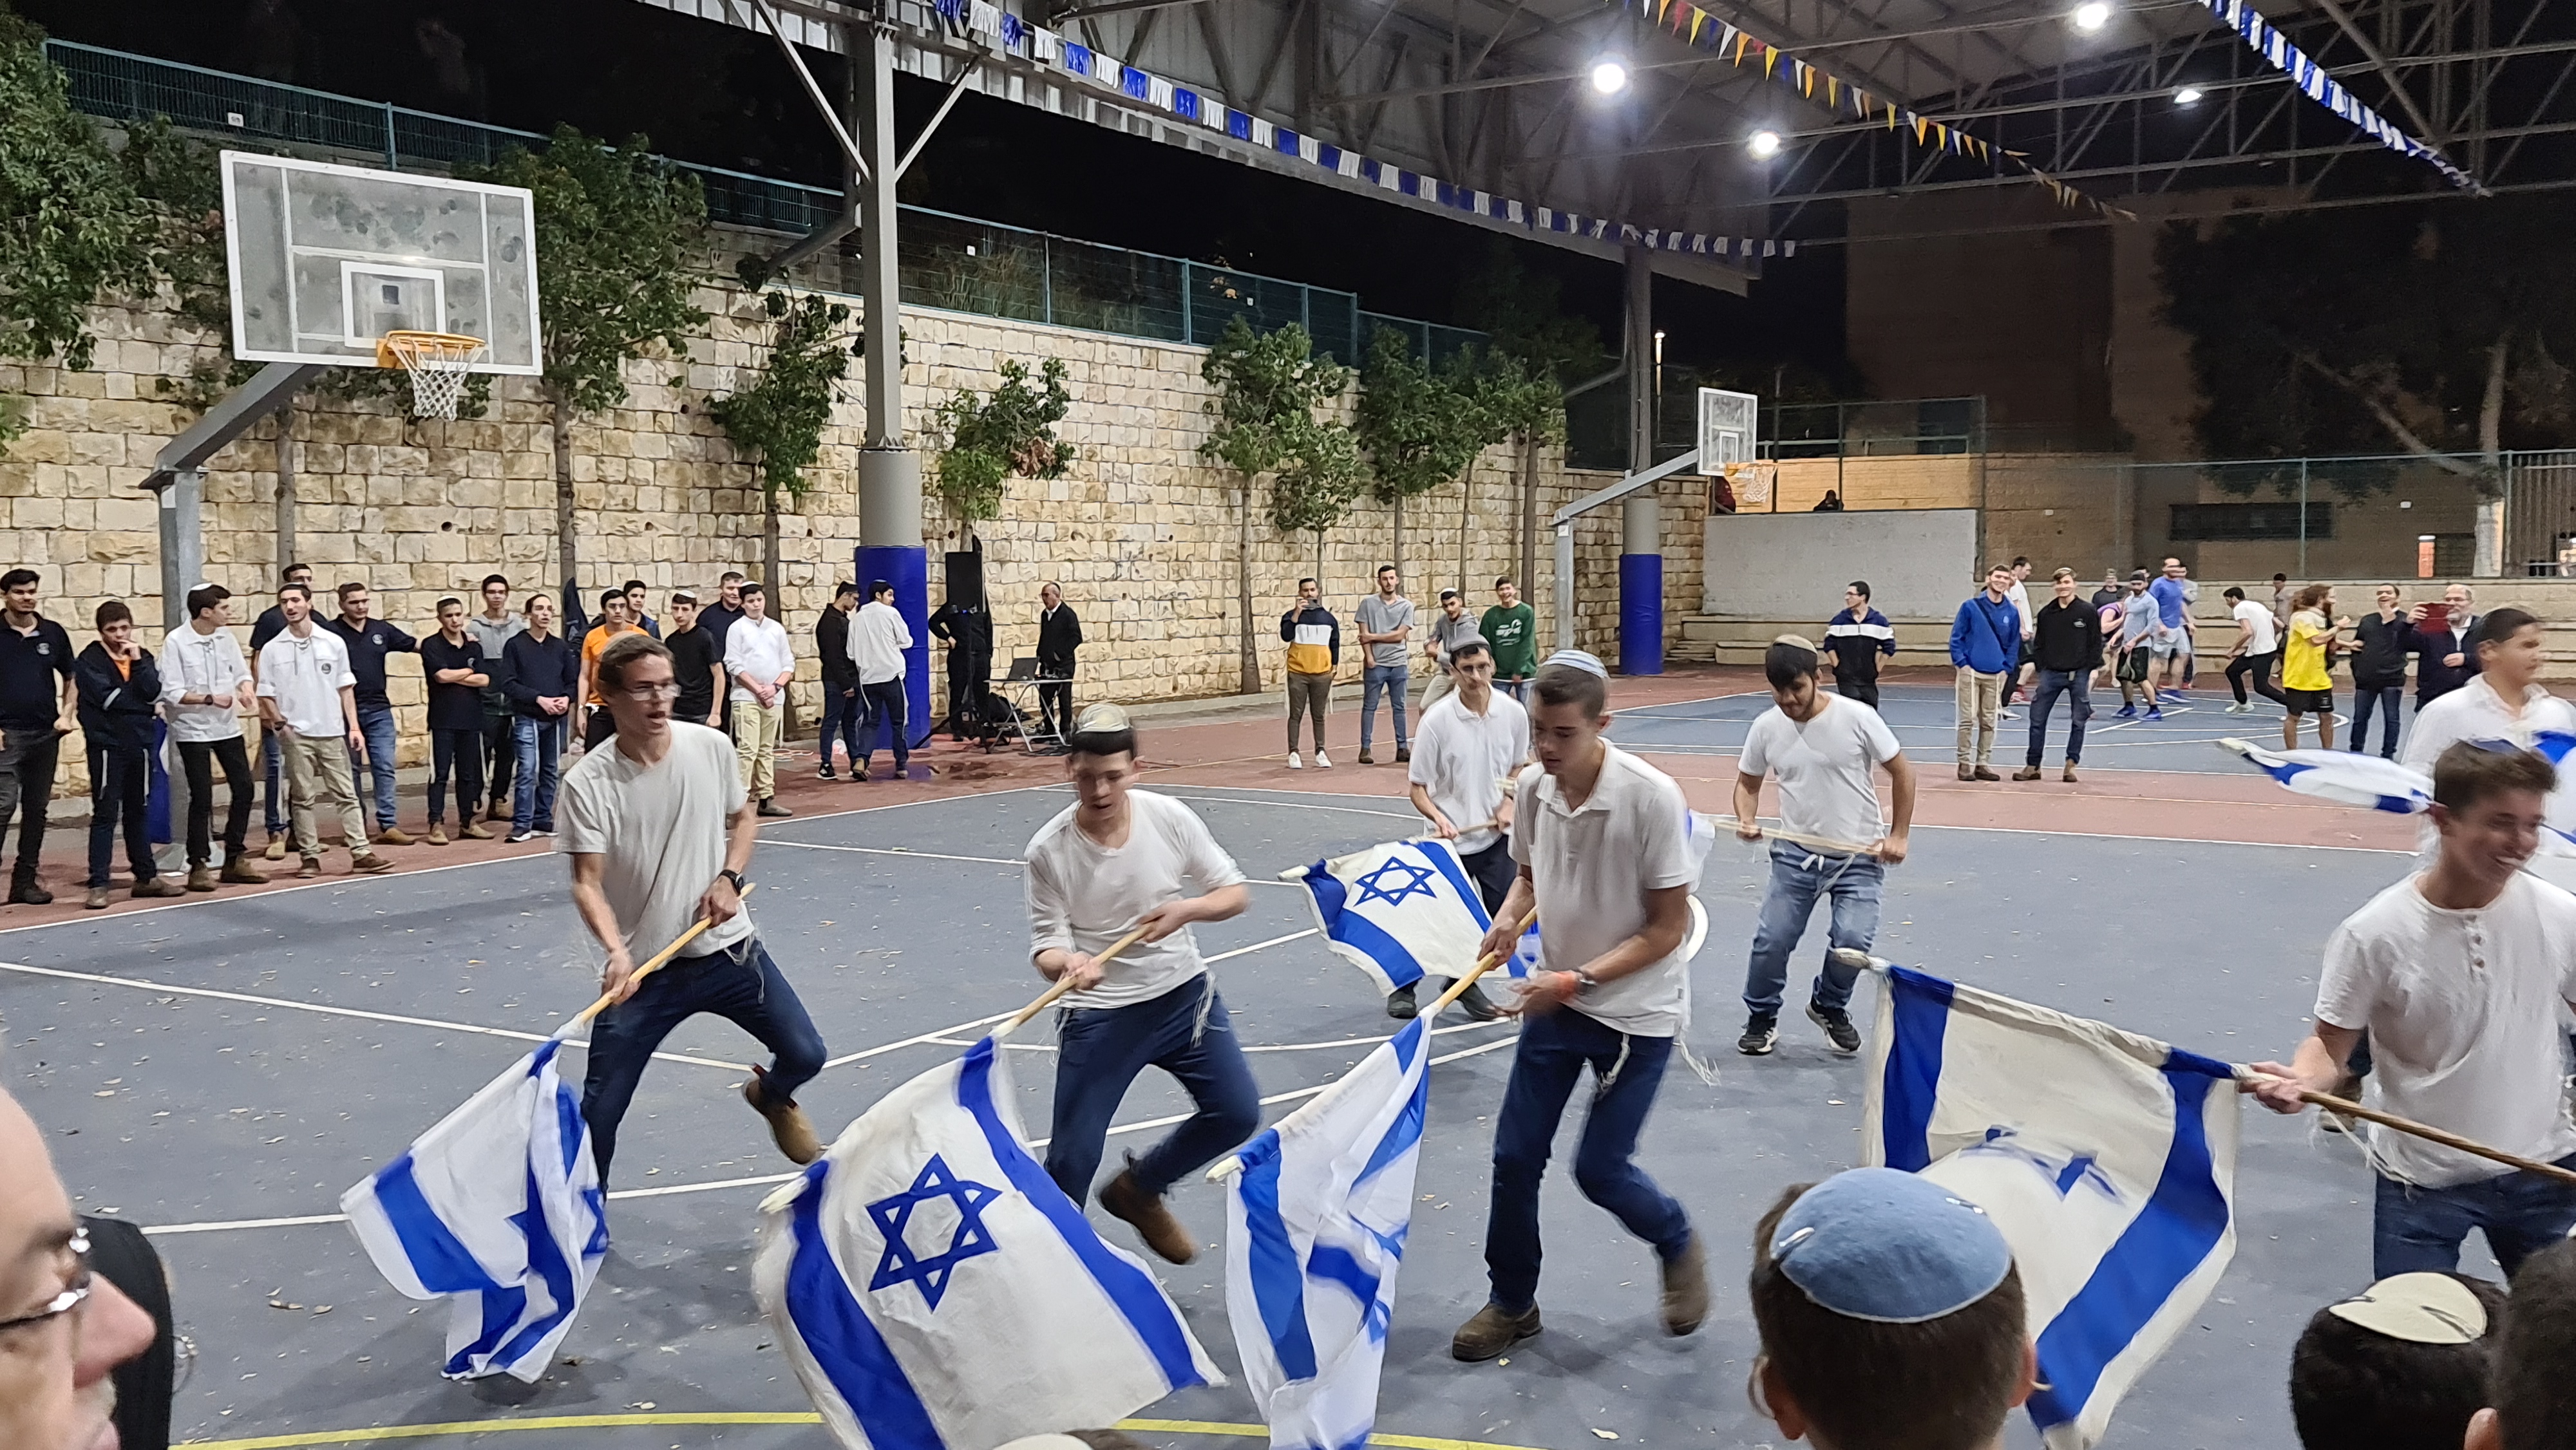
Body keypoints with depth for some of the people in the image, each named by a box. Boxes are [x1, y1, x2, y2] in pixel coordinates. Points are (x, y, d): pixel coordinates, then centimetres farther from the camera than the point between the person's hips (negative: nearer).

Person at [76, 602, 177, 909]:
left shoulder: (142, 656, 9)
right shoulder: (90, 661, -5)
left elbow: (154, 694, -5)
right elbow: (107, 698, -16)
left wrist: (138, 662, -11)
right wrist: (140, 701, -4)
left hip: (139, 743, 5)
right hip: (106, 744, -5)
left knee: (138, 811, 14)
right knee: (105, 814, -5)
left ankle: (146, 877, 21)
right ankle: (98, 885, -3)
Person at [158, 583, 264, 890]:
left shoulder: (226, 636, 2)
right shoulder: (175, 642, -13)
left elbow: (242, 673, 9)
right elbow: (171, 692, -14)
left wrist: (245, 690, -12)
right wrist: (210, 699, -21)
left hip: (228, 727, 5)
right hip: (193, 730, -5)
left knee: (244, 787, 5)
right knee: (202, 798, -3)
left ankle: (235, 859, 18)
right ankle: (199, 866, 10)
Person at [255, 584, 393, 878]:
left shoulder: (333, 643, 5)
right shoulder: (272, 650, 2)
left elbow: (345, 688, 8)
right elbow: (266, 695, 5)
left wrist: (354, 727, 2)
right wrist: (280, 723, -10)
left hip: (332, 732, 1)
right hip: (296, 735, -1)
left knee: (346, 794, 1)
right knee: (303, 798, 3)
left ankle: (361, 853, 0)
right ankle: (310, 857, 8)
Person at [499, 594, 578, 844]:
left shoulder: (561, 646, 10)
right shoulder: (515, 645, -1)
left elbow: (573, 680, 12)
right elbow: (508, 684, -6)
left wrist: (567, 699, -8)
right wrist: (539, 699, -14)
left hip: (556, 718, 4)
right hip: (527, 718, -4)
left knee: (550, 772, 9)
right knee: (527, 770, -10)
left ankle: (543, 821, 17)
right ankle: (522, 824, -7)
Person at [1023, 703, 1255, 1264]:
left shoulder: (1170, 817, -10)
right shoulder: (1047, 851, -15)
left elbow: (1236, 893, -2)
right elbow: (1046, 946, -10)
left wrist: (1187, 909, -23)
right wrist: (1066, 963, -35)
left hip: (1183, 993, 3)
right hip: (1098, 1015, -3)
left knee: (1237, 1113, 4)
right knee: (1073, 1155, -5)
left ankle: (1137, 1189, 29)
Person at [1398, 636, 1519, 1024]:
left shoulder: (1514, 713, -6)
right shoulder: (1436, 720, -16)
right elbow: (1418, 787, -9)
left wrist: (1510, 801, -3)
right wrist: (1438, 817, -26)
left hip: (1496, 835, 4)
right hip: (1451, 839, -3)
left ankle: (1464, 981, 26)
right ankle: (1404, 986, 27)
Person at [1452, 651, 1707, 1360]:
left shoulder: (1652, 796, -24)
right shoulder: (1532, 788, -7)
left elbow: (1668, 929, -19)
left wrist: (1577, 981, -24)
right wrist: (1509, 918, -9)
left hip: (1637, 1011, -5)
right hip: (1555, 1000, 5)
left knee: (1600, 1168, -2)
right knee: (1515, 1156, 4)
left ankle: (1678, 1246, 31)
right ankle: (1511, 1302, 25)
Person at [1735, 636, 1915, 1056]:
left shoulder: (1857, 717, -13)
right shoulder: (1766, 728, -4)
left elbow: (1901, 773, -3)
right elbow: (1748, 783, 11)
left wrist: (1898, 835, -6)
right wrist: (1747, 820, -10)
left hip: (1859, 855, -2)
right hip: (1795, 853, 2)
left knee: (1852, 940, -15)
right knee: (1771, 940, -7)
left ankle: (1829, 1006, 16)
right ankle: (1761, 1019, 18)